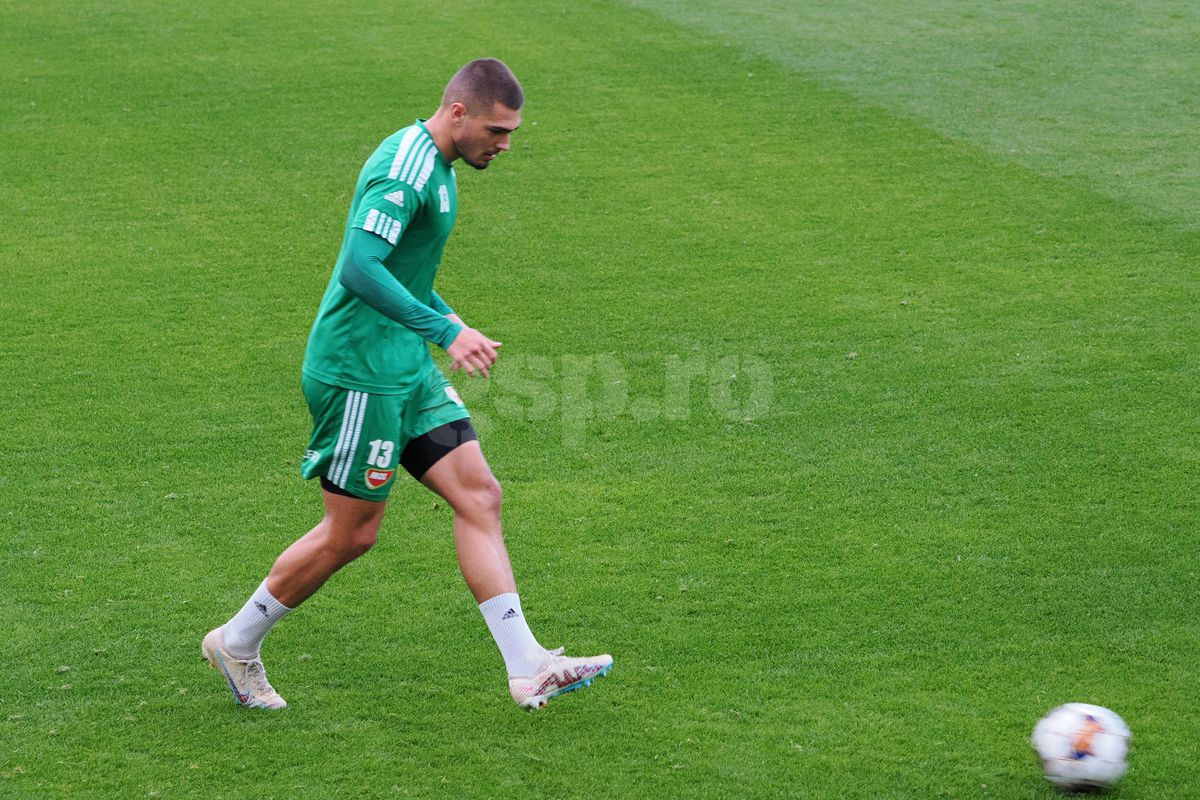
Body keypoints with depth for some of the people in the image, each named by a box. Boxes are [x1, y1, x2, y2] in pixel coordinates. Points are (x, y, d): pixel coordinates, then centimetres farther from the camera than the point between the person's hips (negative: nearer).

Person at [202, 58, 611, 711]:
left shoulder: (434, 165, 13)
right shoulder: (404, 168, -19)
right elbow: (360, 269, -30)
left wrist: (455, 326, 21)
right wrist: (445, 331, -30)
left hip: (405, 367, 10)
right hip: (357, 370, -10)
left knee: (478, 494, 1)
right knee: (352, 532, 0)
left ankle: (528, 669, 0)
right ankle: (236, 644, 19)